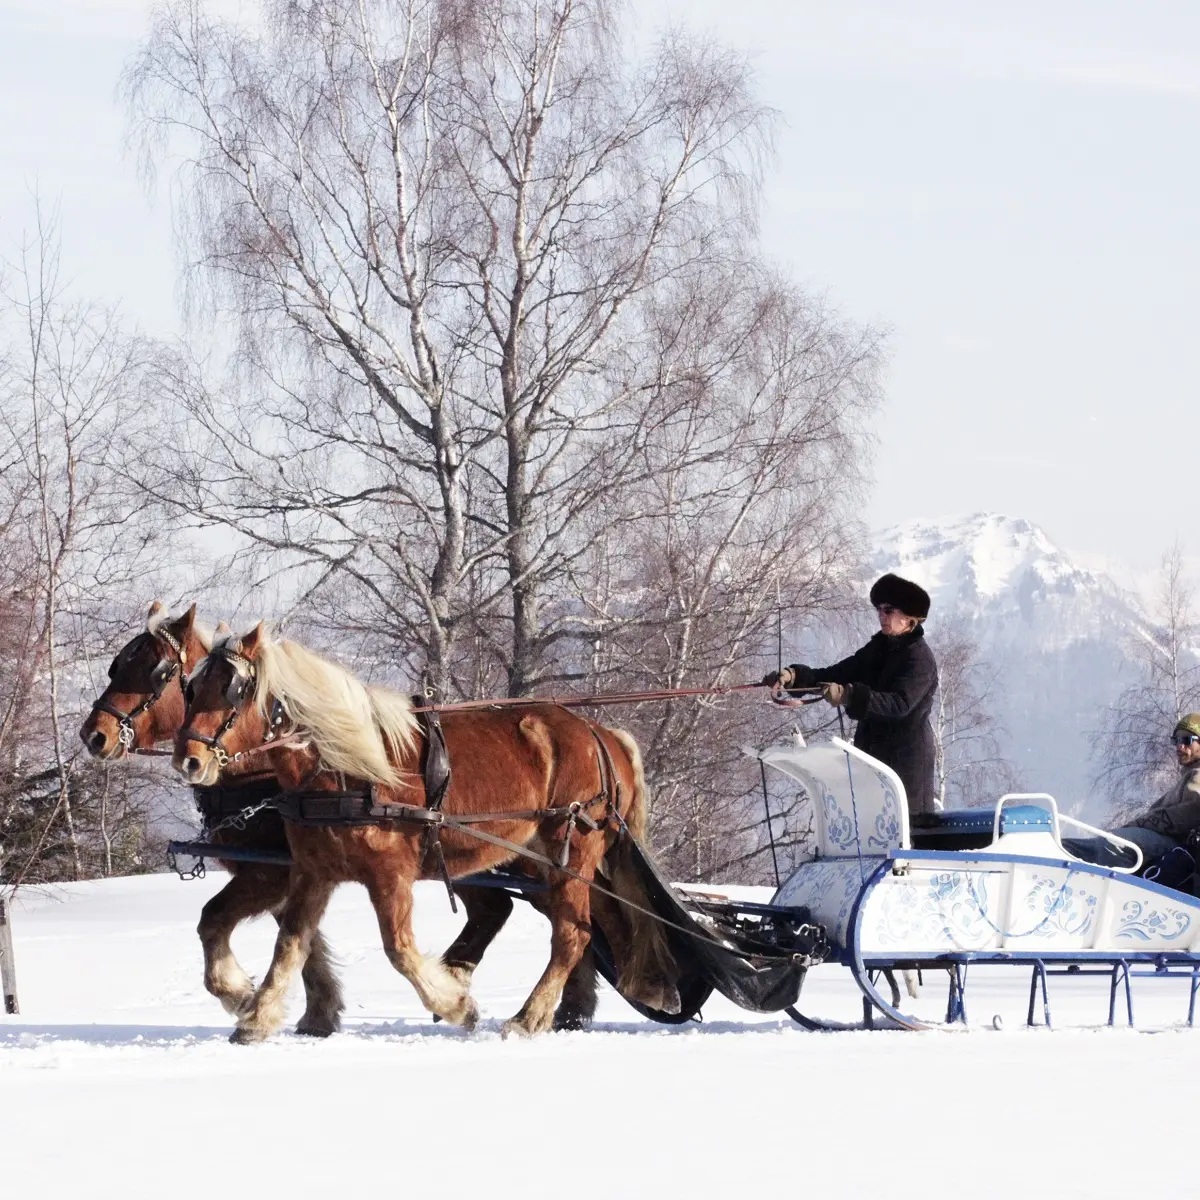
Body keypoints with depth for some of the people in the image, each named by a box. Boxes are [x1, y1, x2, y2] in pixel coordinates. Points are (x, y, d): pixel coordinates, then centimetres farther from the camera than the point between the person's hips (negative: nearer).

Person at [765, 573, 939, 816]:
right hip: (872, 750, 8)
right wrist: (794, 676, -10)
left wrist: (849, 696, -39)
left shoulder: (919, 658, -12)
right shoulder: (879, 648, 12)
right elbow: (835, 675, 8)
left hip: (905, 757, -8)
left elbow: (900, 704, -27)